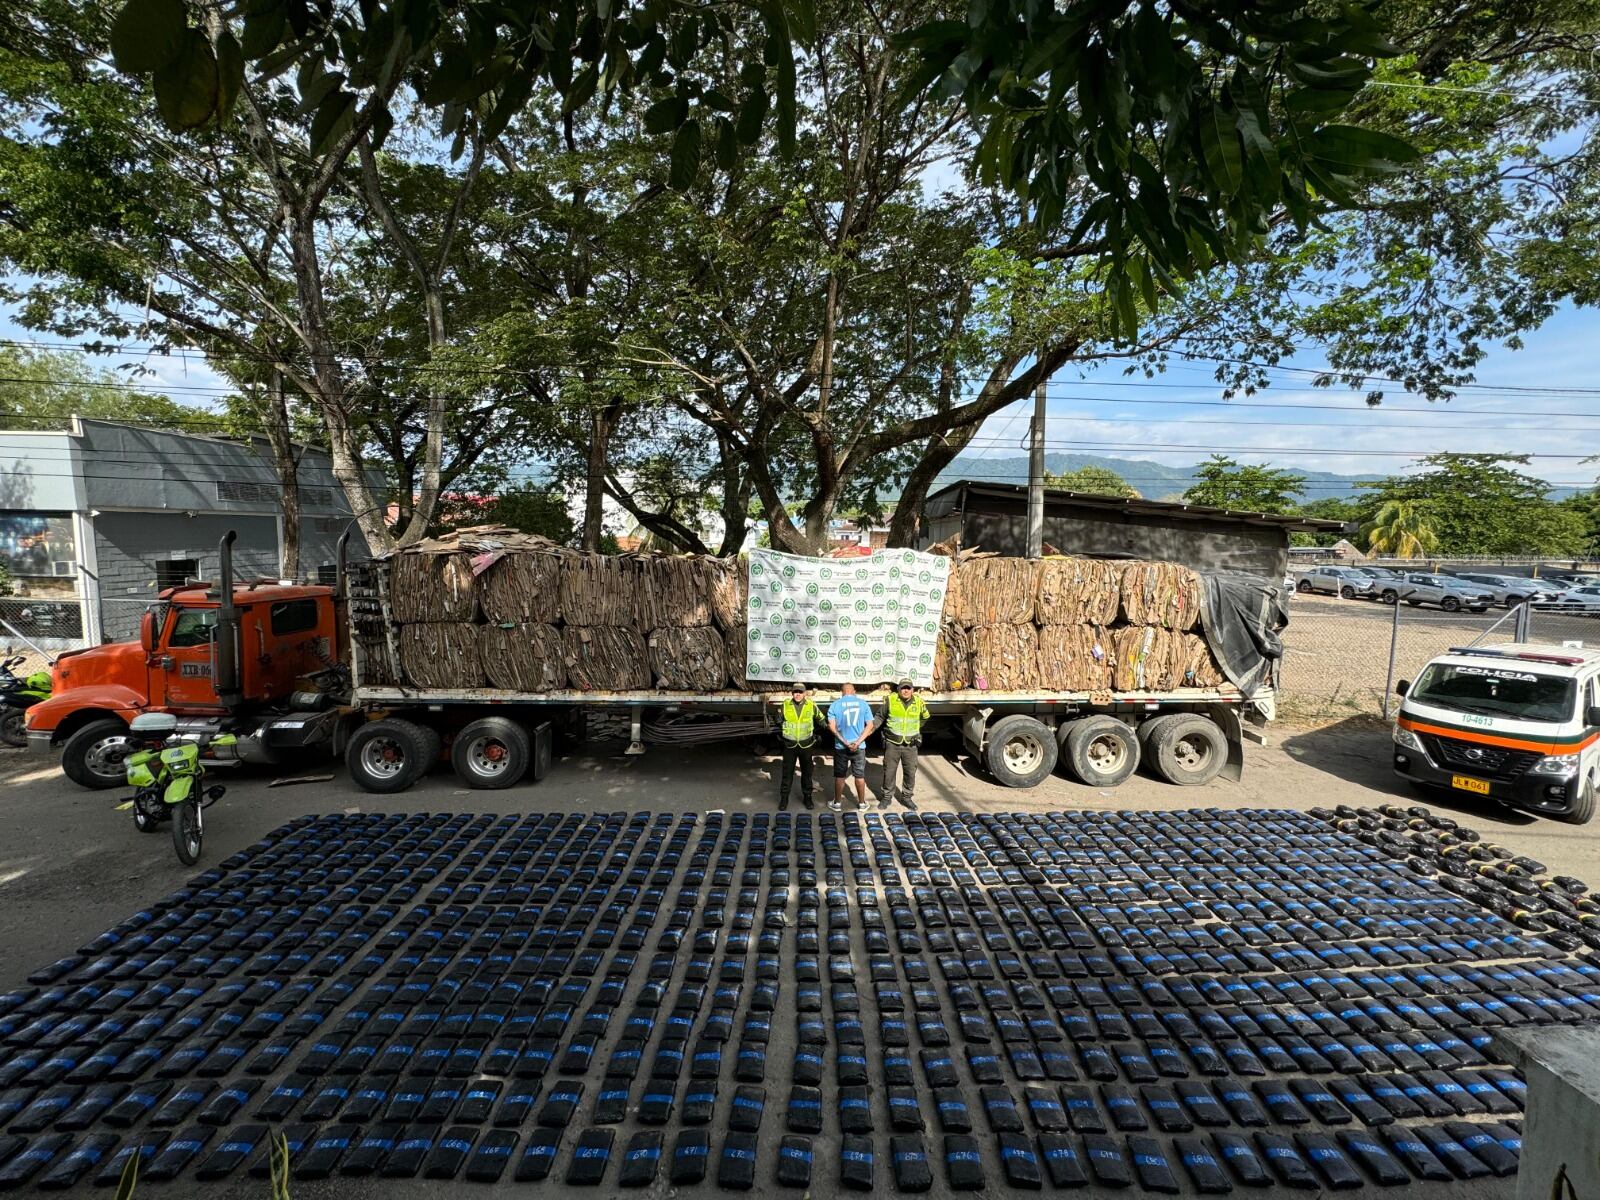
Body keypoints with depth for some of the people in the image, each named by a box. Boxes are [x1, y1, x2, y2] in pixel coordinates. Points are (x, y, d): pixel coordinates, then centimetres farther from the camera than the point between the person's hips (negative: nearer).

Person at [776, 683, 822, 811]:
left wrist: (817, 734, 12)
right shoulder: (785, 705, -5)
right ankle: (784, 798, 14)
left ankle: (807, 797, 24)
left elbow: (820, 719, 12)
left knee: (807, 772, 11)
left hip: (806, 745, 1)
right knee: (787, 773, 3)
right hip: (789, 745, 0)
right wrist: (780, 735, 12)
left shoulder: (811, 705, -6)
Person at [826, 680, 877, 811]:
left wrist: (845, 742, -14)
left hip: (841, 747, -1)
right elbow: (870, 725, -6)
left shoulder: (835, 705, -4)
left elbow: (832, 727, -11)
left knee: (840, 776, 11)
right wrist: (858, 742, -13)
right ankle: (862, 803, 23)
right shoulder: (863, 704, 0)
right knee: (860, 775, 13)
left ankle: (837, 803, 20)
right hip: (859, 747, 1)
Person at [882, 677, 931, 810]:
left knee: (910, 773, 8)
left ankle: (906, 797, 26)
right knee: (889, 772, 7)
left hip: (910, 745, 2)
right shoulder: (891, 700, -7)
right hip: (892, 744, -2)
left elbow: (925, 717, 19)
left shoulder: (919, 702, -1)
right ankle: (887, 797, 23)